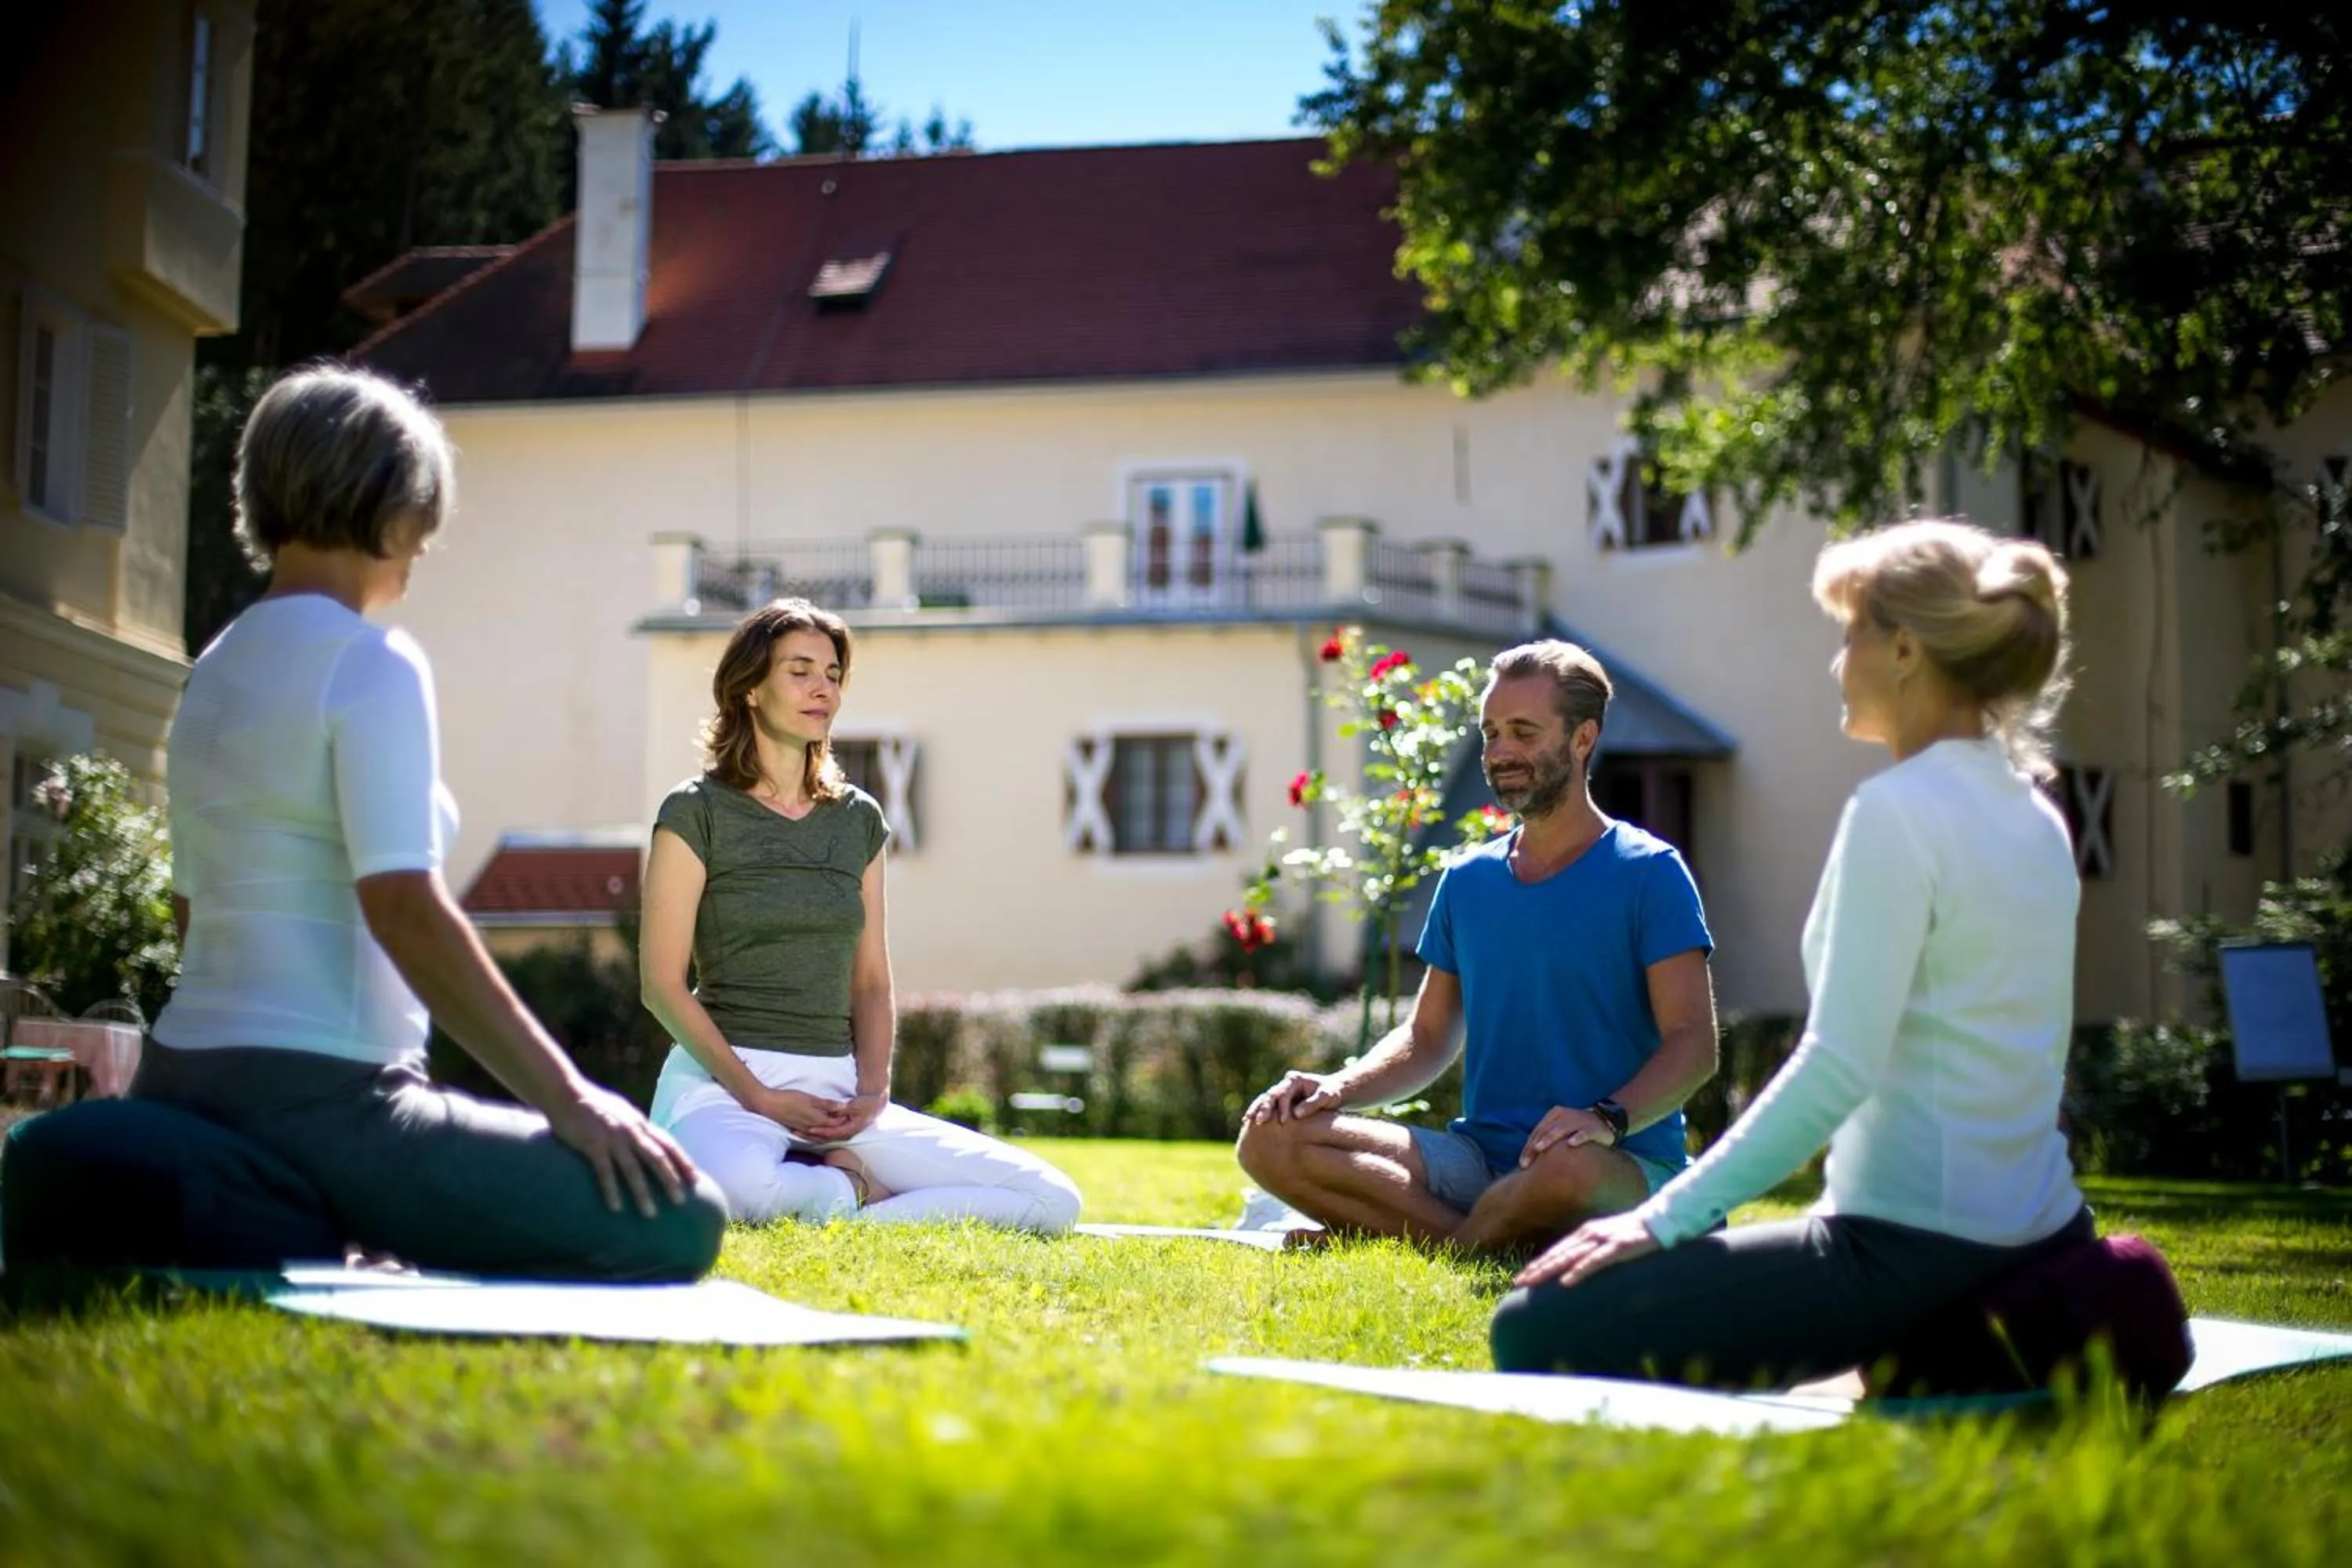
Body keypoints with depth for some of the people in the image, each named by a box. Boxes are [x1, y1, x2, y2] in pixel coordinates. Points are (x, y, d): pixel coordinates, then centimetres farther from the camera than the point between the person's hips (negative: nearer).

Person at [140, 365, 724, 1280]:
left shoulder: (214, 672, 16)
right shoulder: (369, 662, -10)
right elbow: (404, 908, -20)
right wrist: (568, 1098, -18)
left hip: (181, 1091, 9)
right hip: (310, 1101, -9)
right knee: (677, 1221, -15)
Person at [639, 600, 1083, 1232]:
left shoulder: (859, 819, 15)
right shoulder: (696, 813, -1)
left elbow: (871, 982, 15)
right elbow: (663, 983, -7)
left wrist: (873, 1093, -3)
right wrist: (759, 1098, -15)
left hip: (838, 1087, 5)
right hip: (725, 1081, -5)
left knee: (1055, 1201, -9)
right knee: (739, 1184, -44)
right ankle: (859, 1189, -11)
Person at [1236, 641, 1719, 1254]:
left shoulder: (1648, 874, -1)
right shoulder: (1467, 880, 17)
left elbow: (1694, 1043, -8)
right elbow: (1429, 1037, 19)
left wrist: (1607, 1119, -27)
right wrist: (1338, 1087, -1)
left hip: (1621, 1165, -5)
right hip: (1481, 1156, 6)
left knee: (1570, 1166, -43)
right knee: (1270, 1137, -16)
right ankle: (1497, 1247, -23)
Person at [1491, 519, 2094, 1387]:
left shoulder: (1897, 811, -15)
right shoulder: (2035, 818, 12)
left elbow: (1837, 1069, -21)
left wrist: (1664, 1219, -16)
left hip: (1922, 1247, -10)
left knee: (1538, 1333, -12)